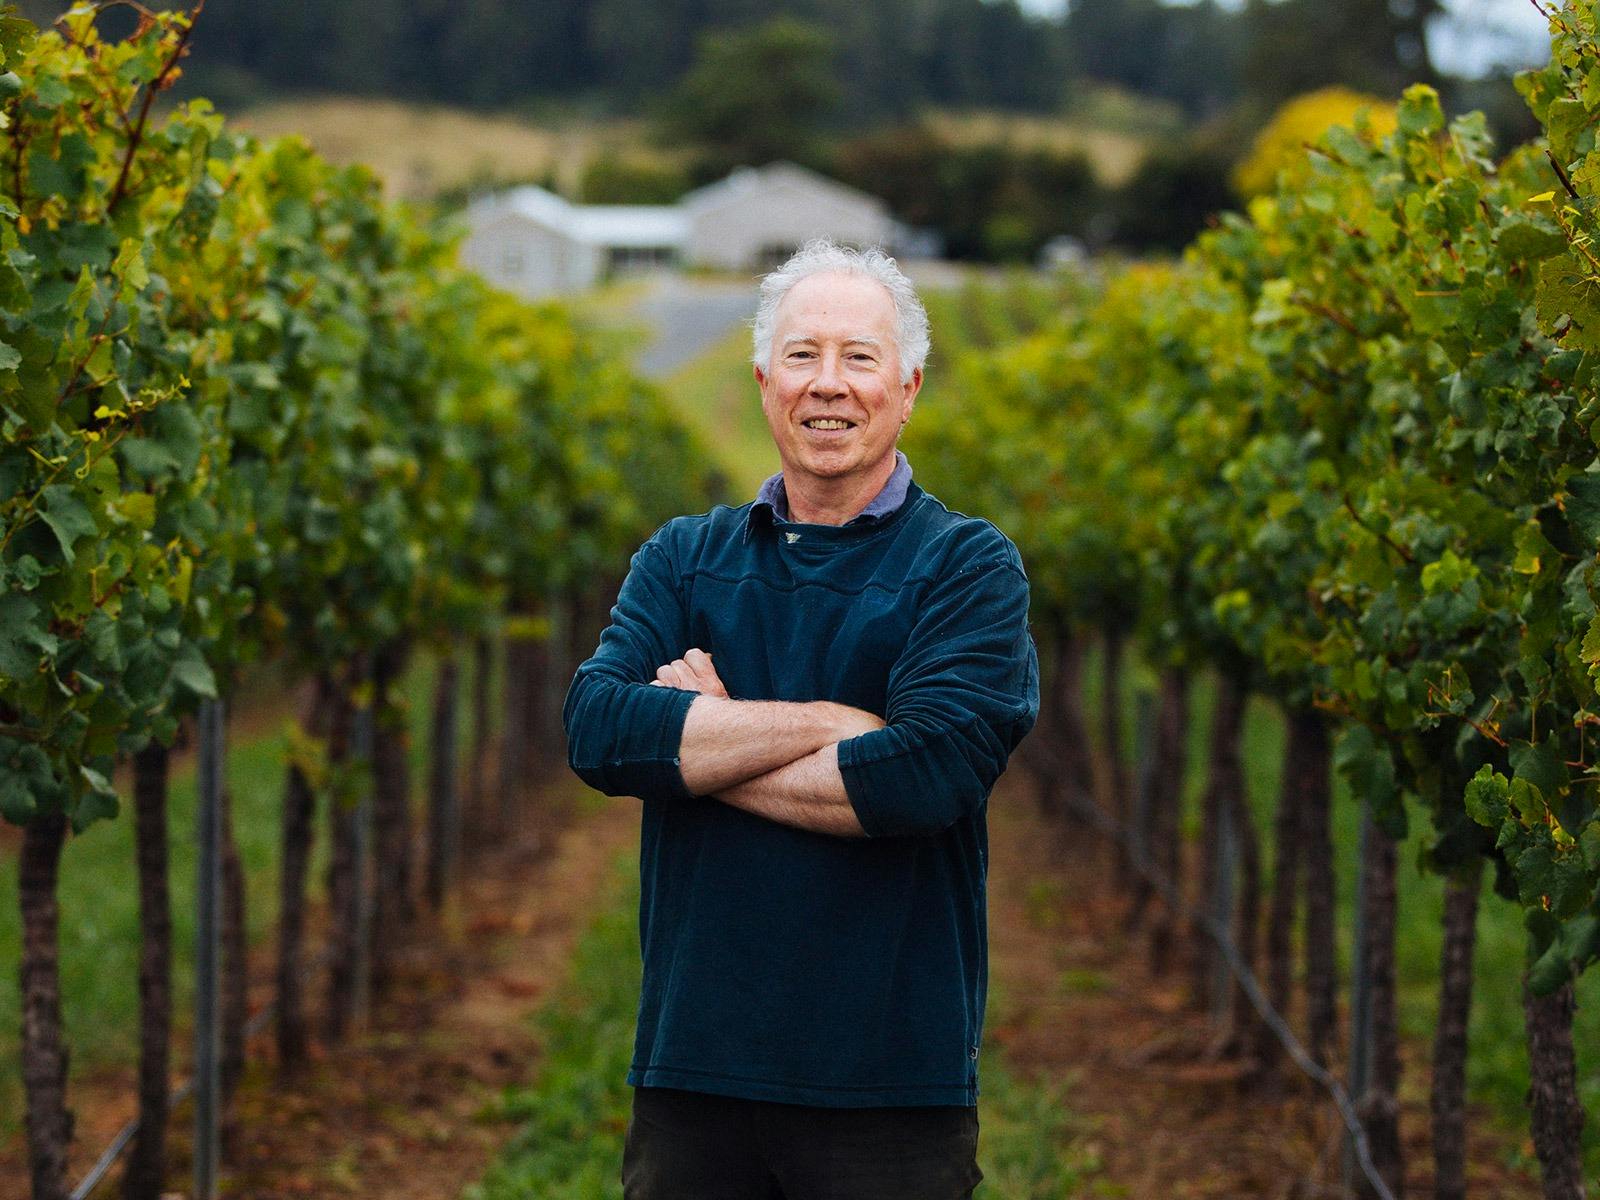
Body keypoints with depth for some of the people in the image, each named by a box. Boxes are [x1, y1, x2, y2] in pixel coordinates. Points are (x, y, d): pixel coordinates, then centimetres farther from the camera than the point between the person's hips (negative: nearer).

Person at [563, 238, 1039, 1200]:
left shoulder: (969, 567, 0)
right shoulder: (684, 560, 11)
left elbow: (928, 773, -16)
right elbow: (596, 727, -7)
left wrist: (690, 747, -7)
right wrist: (823, 724, -14)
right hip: (693, 1071, 3)